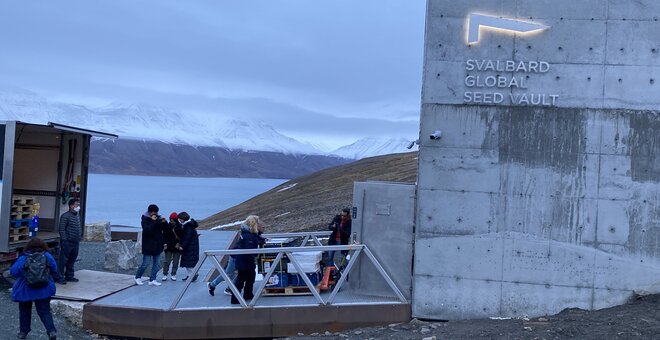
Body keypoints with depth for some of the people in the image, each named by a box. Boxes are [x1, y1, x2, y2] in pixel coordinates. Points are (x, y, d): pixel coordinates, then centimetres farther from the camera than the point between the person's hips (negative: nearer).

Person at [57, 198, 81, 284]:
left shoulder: (77, 215, 15)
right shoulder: (65, 216, -11)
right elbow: (62, 229, -14)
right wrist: (64, 240, -18)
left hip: (75, 243, 8)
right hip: (67, 243, -8)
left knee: (72, 260, 15)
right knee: (63, 260, -3)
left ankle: (69, 276, 24)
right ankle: (60, 277, 2)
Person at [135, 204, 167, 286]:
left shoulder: (158, 218, 6)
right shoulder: (145, 219, -9)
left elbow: (165, 228, 8)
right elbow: (147, 230, -25)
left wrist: (164, 222, -11)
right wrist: (153, 221, -28)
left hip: (157, 245, 6)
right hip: (148, 246, -6)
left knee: (157, 263, 7)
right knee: (146, 263, -2)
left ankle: (152, 280, 14)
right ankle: (138, 277, 18)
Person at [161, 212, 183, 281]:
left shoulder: (180, 227, -4)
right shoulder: (167, 227, 0)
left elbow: (182, 237, 0)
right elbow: (164, 236, 6)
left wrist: (179, 244, -11)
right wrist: (165, 243, -5)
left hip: (177, 247, -1)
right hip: (168, 247, 1)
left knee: (175, 262, 6)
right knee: (166, 262, 1)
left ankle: (173, 275, 17)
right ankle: (165, 274, 10)